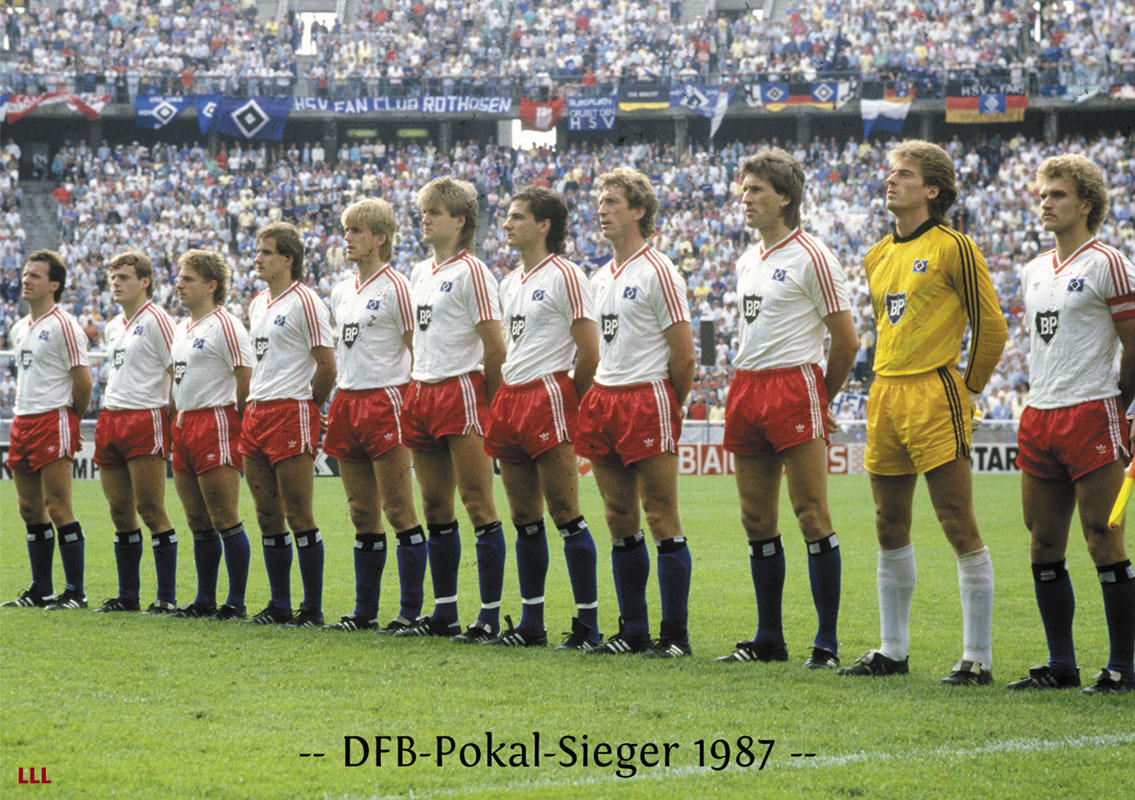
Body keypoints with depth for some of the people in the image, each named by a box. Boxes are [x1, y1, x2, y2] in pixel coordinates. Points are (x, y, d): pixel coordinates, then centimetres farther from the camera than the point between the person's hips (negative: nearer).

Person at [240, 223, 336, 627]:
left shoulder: (304, 302, -8)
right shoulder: (257, 304, 17)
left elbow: (327, 367, -10)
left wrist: (303, 408, -3)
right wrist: (255, 404, 15)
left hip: (291, 415, -8)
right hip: (256, 413, 8)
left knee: (299, 516, -7)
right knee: (268, 517, 9)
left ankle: (313, 608, -3)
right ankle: (279, 605, 15)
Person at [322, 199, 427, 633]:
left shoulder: (395, 287, -7)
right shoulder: (341, 291, 16)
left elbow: (418, 349, -8)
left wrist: (411, 402, -12)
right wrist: (337, 397, 18)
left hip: (385, 399, -8)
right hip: (348, 401, 8)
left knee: (398, 510, -6)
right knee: (362, 513, 10)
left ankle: (411, 610, -4)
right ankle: (365, 610, 14)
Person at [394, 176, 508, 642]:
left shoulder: (471, 272, -8)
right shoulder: (420, 273, 16)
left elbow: (495, 347, -11)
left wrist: (492, 406, -8)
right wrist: (417, 390, 17)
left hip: (462, 392, -8)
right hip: (422, 393, 8)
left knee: (478, 506, -7)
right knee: (435, 508, 8)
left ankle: (490, 617, -8)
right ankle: (444, 614, 13)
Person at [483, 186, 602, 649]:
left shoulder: (565, 277, -8)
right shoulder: (510, 283, 18)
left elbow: (589, 354, -11)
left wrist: (565, 402, -3)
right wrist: (505, 399, 15)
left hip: (548, 396, -8)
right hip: (511, 400, 8)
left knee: (566, 515, -9)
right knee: (524, 519, 9)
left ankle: (588, 624, -7)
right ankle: (531, 624, 14)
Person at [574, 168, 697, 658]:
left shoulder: (658, 273, -8)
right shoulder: (600, 277, 16)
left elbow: (683, 355, -8)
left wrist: (668, 410, -1)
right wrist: (596, 401, 15)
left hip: (647, 400, -8)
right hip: (604, 398, 8)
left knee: (662, 521, -6)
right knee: (620, 522, 8)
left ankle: (675, 635, -4)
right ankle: (632, 631, 13)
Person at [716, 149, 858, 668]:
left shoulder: (812, 257, -7)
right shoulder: (747, 262, 17)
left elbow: (846, 338, -5)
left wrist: (822, 398, 3)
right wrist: (745, 388, 18)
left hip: (794, 387, -8)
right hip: (747, 390, 8)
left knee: (812, 515, -9)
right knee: (757, 521, 8)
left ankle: (827, 643, -7)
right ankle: (768, 640, 15)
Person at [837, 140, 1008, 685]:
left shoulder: (952, 248, -7)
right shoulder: (878, 257, 15)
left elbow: (991, 326, -5)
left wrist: (968, 388, -1)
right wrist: (888, 384, 18)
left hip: (935, 398, -8)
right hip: (884, 396, 8)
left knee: (959, 527, -7)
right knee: (890, 529, 11)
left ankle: (977, 659, -5)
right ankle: (892, 652, 20)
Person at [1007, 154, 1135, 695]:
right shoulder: (1034, 271, 16)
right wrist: (1043, 400, 17)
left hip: (1091, 417, -7)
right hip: (1039, 417, 7)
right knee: (1044, 544, 6)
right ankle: (1061, 664, 13)